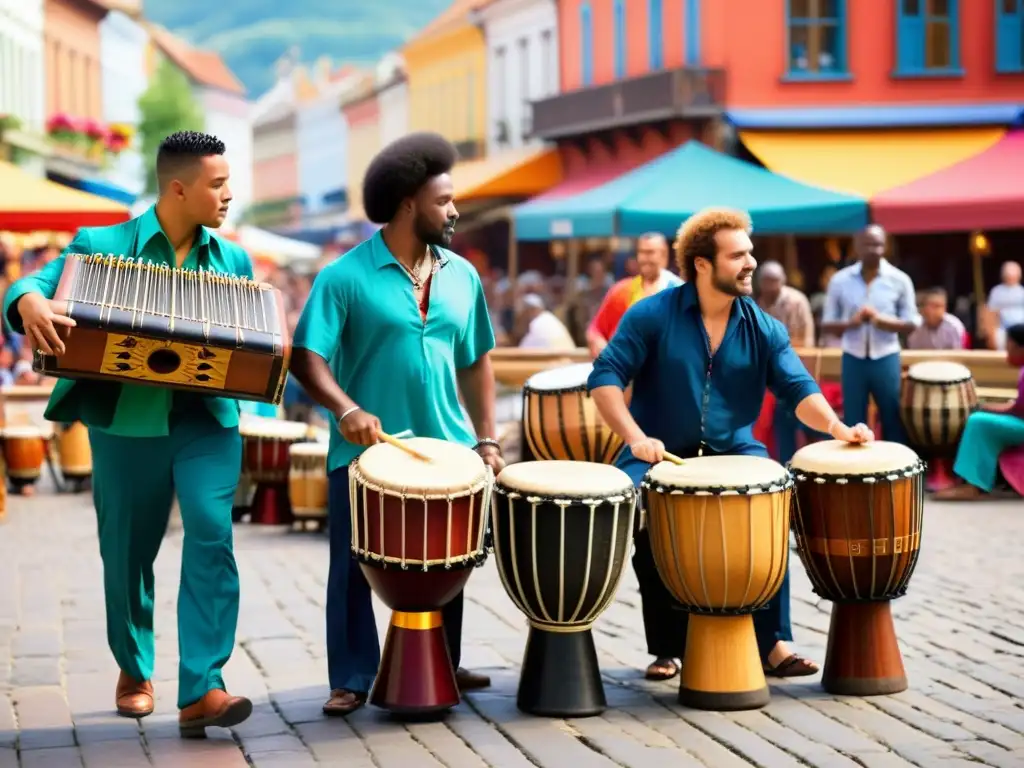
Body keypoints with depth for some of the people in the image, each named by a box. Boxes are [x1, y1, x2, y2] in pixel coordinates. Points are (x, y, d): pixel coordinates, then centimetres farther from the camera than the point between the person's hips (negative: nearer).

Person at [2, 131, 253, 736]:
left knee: (212, 536, -19)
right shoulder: (102, 246, 1)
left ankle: (201, 691, -21)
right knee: (127, 552, 9)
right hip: (128, 421, -1)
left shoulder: (234, 261, 12)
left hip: (207, 420, 1)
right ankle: (135, 671, 34)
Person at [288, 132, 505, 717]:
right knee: (354, 567, 2)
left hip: (446, 450, 5)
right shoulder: (346, 277, -9)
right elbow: (308, 357, -14)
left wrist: (487, 438, 8)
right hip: (366, 451, -4)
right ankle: (352, 679, 11)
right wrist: (347, 410, -30)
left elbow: (477, 362, 14)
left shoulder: (462, 277, 7)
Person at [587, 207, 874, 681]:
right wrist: (635, 437, -23)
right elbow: (605, 378, -9)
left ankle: (772, 641, -12)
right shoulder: (652, 316, -7)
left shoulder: (763, 329, 2)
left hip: (733, 454, 2)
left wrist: (835, 427, -23)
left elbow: (798, 389, -3)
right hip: (660, 455, -2)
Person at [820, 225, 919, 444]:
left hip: (886, 359, -1)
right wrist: (851, 322, -17)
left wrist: (881, 320, -19)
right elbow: (826, 325, 3)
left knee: (893, 422, 5)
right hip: (853, 360, 1)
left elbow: (912, 323, -1)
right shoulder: (840, 281, 0)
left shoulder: (899, 280, -2)